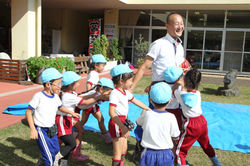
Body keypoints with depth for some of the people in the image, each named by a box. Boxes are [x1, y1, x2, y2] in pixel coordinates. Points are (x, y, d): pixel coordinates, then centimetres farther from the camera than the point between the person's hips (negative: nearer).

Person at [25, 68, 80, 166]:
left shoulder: (55, 97, 1)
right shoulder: (38, 96, -19)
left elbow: (60, 107, 22)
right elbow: (28, 112, -14)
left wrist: (71, 113, 16)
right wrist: (32, 129, -19)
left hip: (52, 130, 7)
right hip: (41, 130, -7)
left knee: (55, 150, 20)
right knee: (49, 157, -4)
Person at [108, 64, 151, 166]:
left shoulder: (126, 92, 8)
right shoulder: (115, 93, -21)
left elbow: (136, 101, 23)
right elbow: (111, 112, -30)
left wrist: (149, 110, 26)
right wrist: (123, 127, -35)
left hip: (124, 122, 9)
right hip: (117, 124, -9)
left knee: (124, 150, 21)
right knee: (118, 153, -2)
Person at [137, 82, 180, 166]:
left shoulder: (147, 114, -9)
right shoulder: (171, 117, -13)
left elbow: (138, 122, 14)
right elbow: (176, 137, 1)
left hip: (149, 153, 1)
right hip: (165, 154, 0)